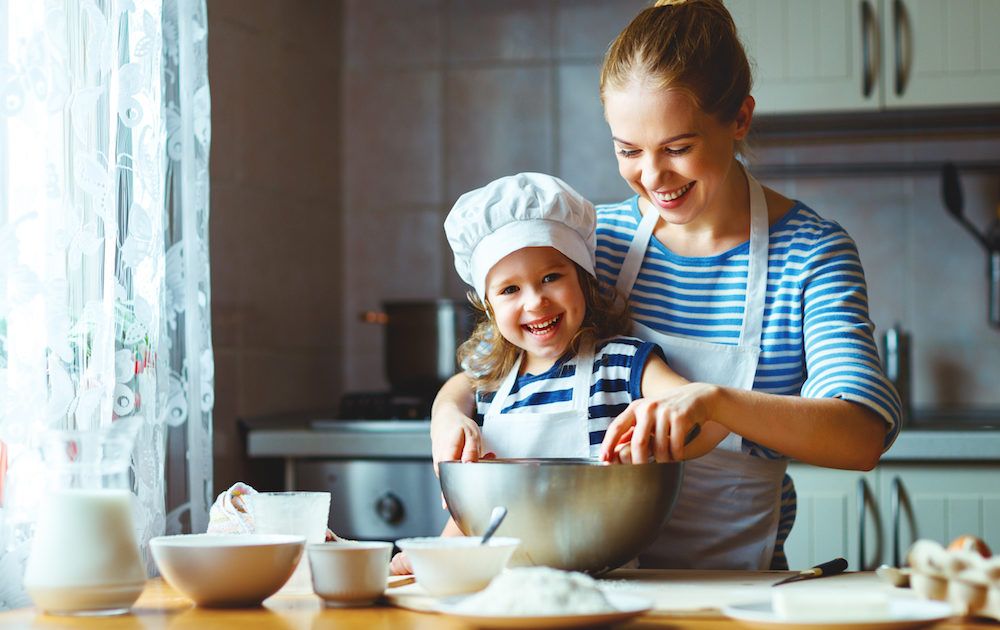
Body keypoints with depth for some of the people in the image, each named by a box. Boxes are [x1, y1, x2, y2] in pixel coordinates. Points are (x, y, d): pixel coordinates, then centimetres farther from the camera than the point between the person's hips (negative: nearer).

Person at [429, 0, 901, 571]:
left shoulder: (812, 254, -4)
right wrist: (451, 414, -11)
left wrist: (712, 401, -35)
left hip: (734, 581, -2)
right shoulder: (598, 239, 6)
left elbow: (863, 437, -18)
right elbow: (481, 372, 14)